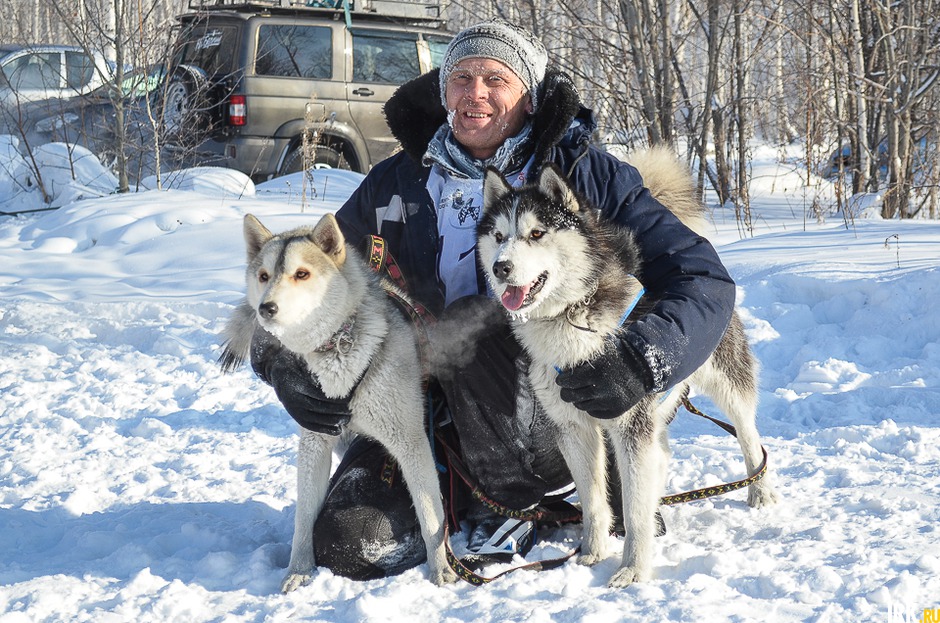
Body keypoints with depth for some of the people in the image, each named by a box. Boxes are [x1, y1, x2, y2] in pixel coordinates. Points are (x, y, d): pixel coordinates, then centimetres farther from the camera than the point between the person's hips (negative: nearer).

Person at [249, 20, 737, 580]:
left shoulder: (587, 176, -5)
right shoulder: (396, 183, 3)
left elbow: (705, 279, -11)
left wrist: (641, 364, -30)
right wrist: (281, 360, -12)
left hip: (554, 419, -2)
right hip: (427, 409, 3)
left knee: (471, 323, -31)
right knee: (348, 545, -20)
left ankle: (512, 498, -7)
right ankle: (461, 496, 11)